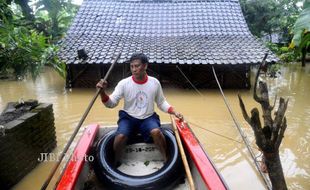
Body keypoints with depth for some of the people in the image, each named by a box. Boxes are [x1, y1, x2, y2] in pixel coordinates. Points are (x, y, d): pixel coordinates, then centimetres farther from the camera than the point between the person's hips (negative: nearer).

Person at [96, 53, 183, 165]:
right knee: (120, 137, -27)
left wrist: (174, 112, -6)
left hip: (148, 118, 1)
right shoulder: (124, 83, -9)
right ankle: (115, 162, 3)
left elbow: (161, 103, 8)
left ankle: (167, 160, -6)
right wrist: (102, 92, -31)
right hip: (128, 117, 0)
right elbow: (111, 103, -13)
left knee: (156, 132, -30)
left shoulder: (155, 83, -4)